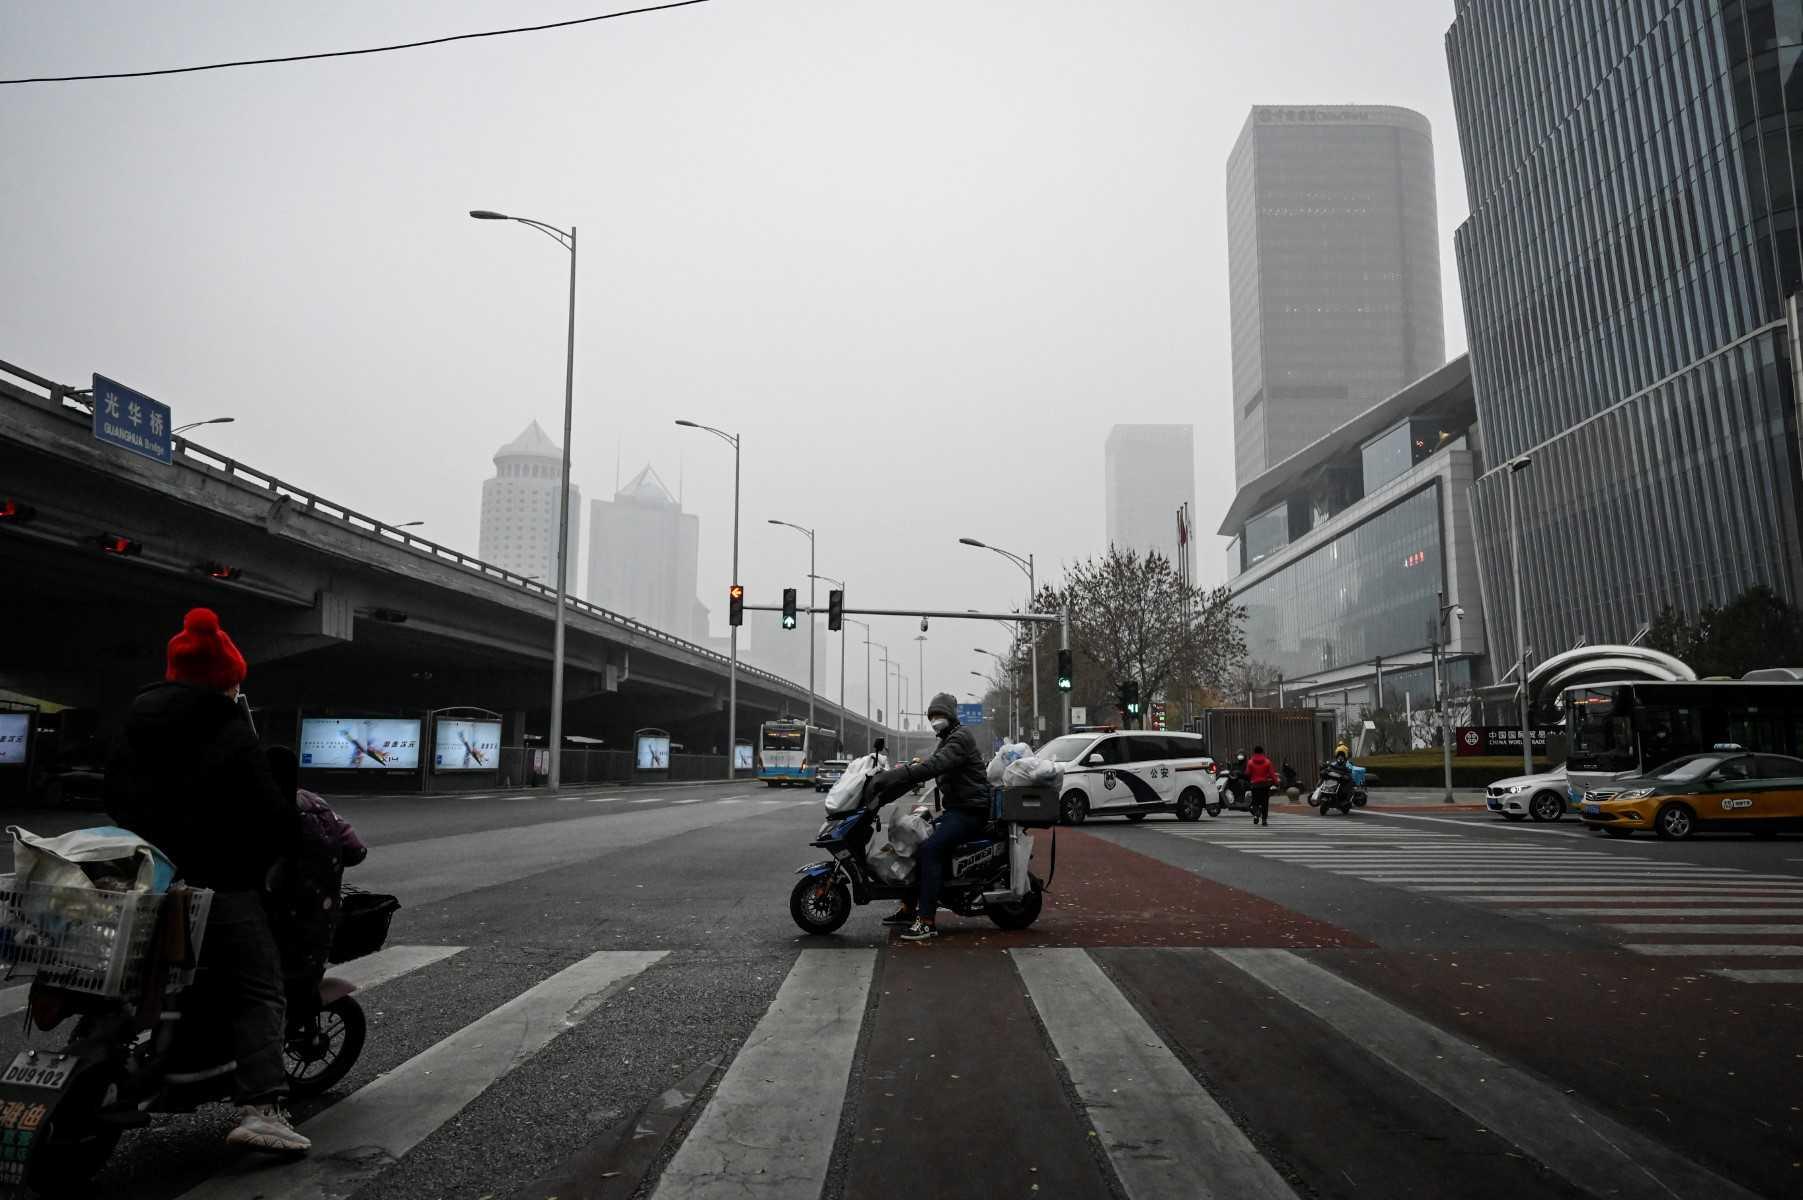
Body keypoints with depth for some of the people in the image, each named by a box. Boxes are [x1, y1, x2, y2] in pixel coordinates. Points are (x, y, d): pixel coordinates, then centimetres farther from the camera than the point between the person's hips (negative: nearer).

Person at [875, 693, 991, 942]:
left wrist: (896, 775, -36)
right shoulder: (947, 740, 21)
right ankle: (909, 908, 19)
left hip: (970, 811, -11)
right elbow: (930, 763, 16)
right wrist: (900, 770, -2)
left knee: (929, 849, -26)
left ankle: (927, 921, -27)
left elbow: (935, 765, -29)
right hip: (955, 809, 11)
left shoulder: (960, 737, -14)